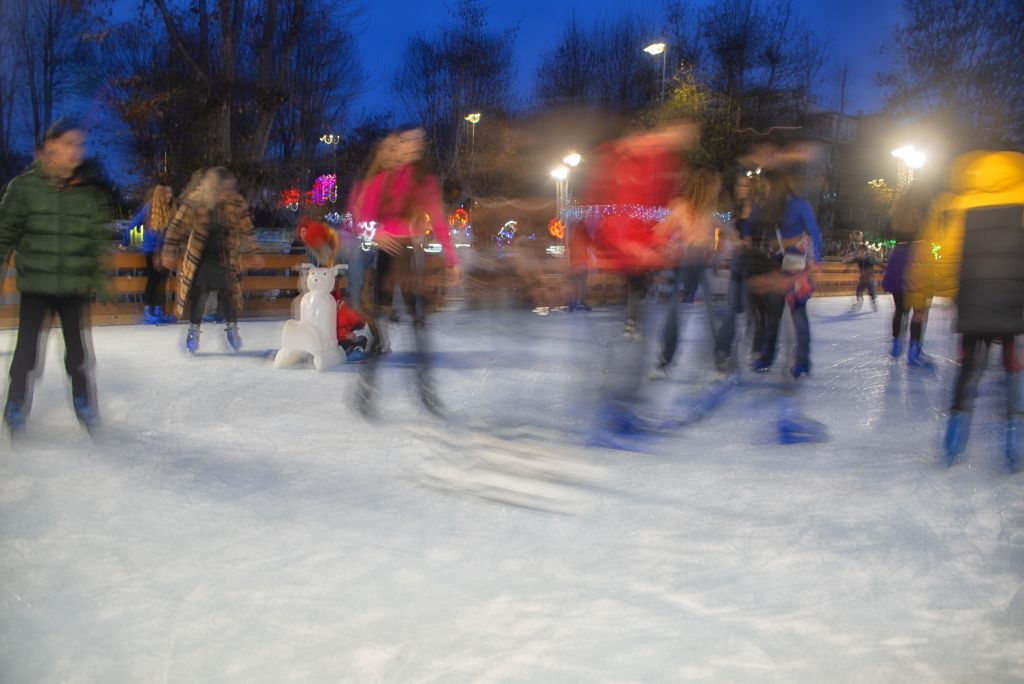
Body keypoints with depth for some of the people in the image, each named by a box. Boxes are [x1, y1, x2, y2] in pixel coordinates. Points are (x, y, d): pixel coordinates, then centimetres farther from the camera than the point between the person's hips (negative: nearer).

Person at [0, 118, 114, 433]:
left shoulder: (93, 190, 0)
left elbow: (101, 238, 3)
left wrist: (98, 278, 0)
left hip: (75, 286, 1)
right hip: (34, 283, -1)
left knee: (77, 345, 8)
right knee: (27, 346, 4)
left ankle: (83, 399, 26)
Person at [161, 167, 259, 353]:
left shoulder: (236, 202, -10)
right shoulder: (195, 201, -15)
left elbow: (246, 229, 2)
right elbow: (178, 226, -8)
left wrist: (252, 249, 4)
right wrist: (170, 253, -8)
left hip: (226, 257, 1)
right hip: (201, 256, -1)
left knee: (230, 293, 1)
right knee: (198, 293, 0)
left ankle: (233, 329, 20)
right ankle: (193, 331, 17)